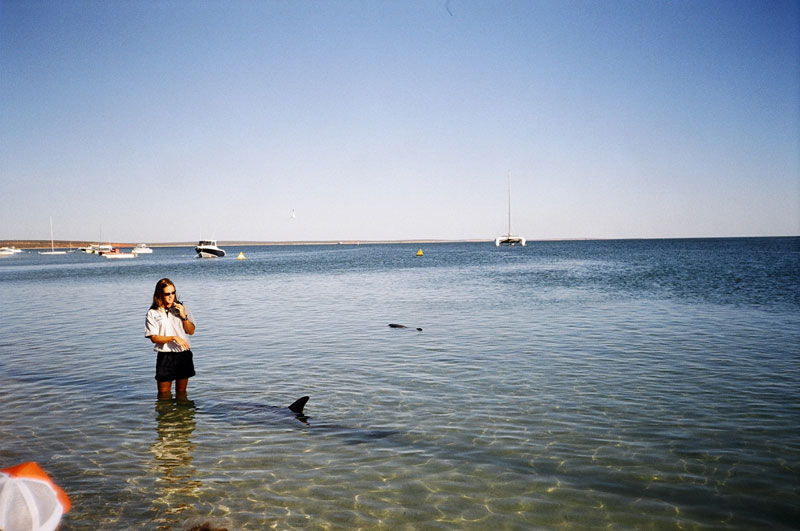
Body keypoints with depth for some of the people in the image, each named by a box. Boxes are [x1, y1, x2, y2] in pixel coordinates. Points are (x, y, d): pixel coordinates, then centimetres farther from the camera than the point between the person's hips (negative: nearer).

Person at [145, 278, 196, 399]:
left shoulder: (182, 308, 6)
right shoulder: (153, 313, -4)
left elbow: (191, 331, 4)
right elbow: (154, 338, -10)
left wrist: (183, 316, -10)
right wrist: (174, 338, -20)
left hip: (184, 354, 2)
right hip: (165, 356, -2)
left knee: (182, 391, 13)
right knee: (164, 393, 5)